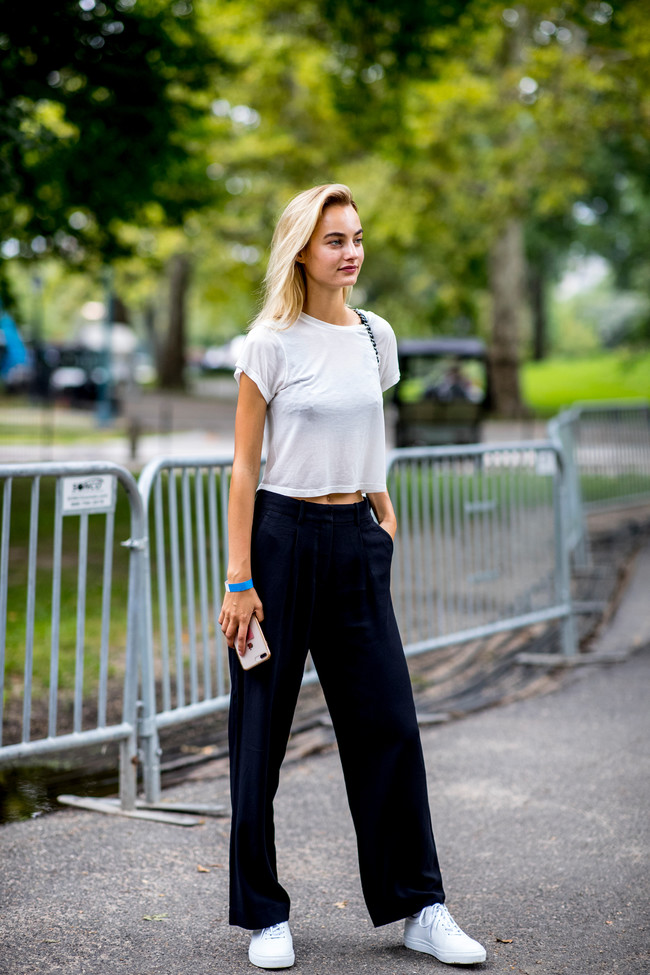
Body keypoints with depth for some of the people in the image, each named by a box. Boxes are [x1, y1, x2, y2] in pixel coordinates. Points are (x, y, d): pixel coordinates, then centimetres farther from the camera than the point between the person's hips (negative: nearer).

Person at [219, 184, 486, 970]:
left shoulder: (376, 337, 9)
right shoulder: (272, 342, -6)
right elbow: (244, 465, -7)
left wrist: (381, 505, 10)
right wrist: (239, 580, -12)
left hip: (356, 540, 5)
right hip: (281, 536, -4)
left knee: (387, 721, 4)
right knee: (261, 728, 3)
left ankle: (420, 909, 13)